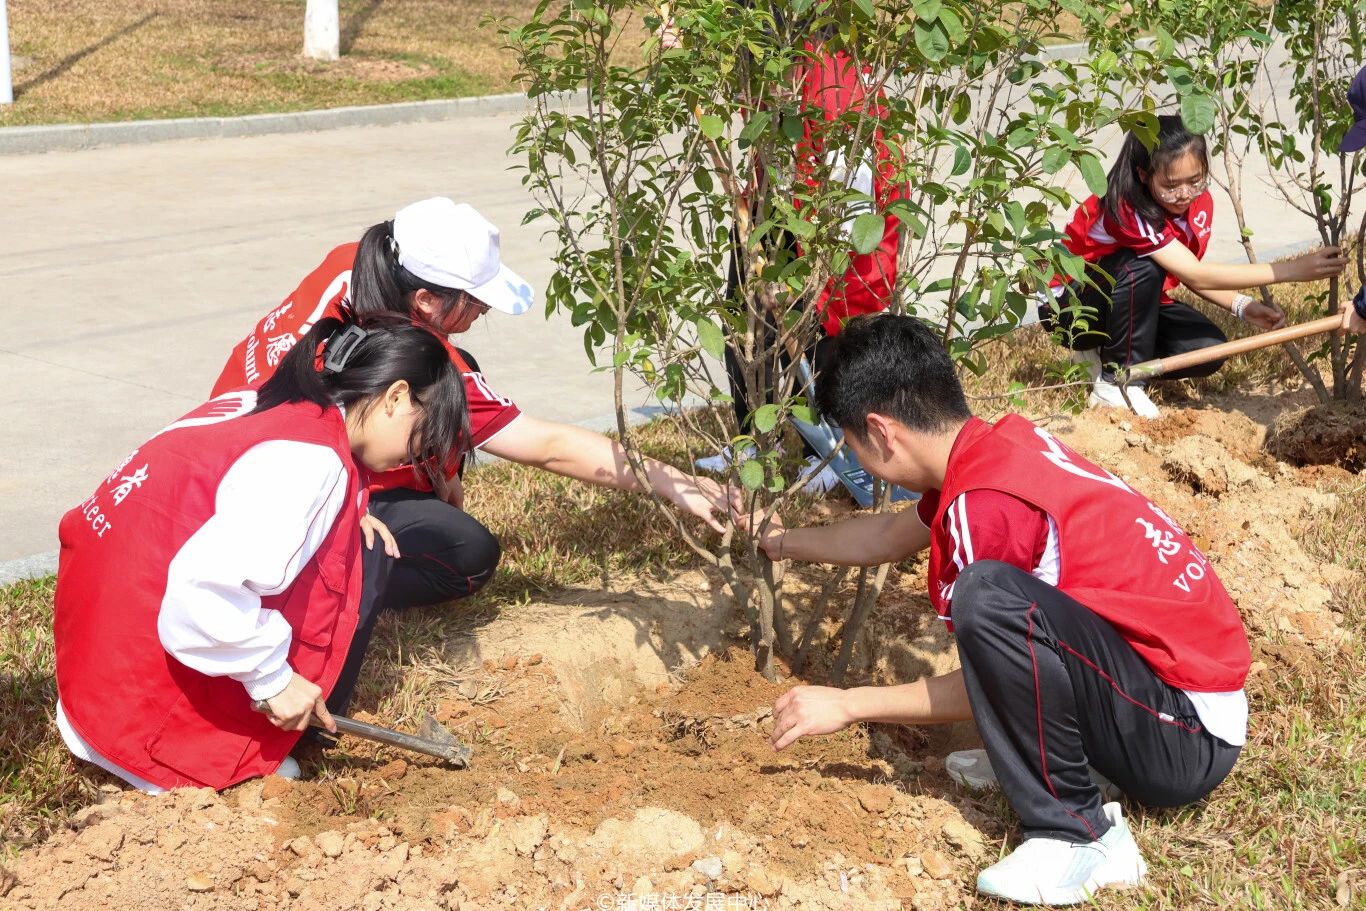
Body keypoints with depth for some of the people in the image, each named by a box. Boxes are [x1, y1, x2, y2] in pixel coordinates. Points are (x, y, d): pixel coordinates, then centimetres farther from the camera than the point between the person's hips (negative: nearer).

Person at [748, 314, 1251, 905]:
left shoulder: (984, 501, -21)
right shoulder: (1001, 443, 4)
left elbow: (982, 686, -9)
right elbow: (890, 536, 25)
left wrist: (848, 705, 0)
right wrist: (782, 541, 37)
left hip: (1188, 740, -10)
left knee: (986, 596, -29)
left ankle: (1079, 838, -15)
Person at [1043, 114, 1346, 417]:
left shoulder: (1199, 202, -9)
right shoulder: (1126, 208, -32)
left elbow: (1191, 275, -2)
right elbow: (1195, 275, -36)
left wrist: (1242, 306, -21)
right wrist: (1292, 270, -38)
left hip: (1136, 303, 7)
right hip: (1069, 304, -6)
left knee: (1209, 348, -17)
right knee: (1143, 269, -35)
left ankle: (1107, 355, 2)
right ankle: (1115, 381, -21)